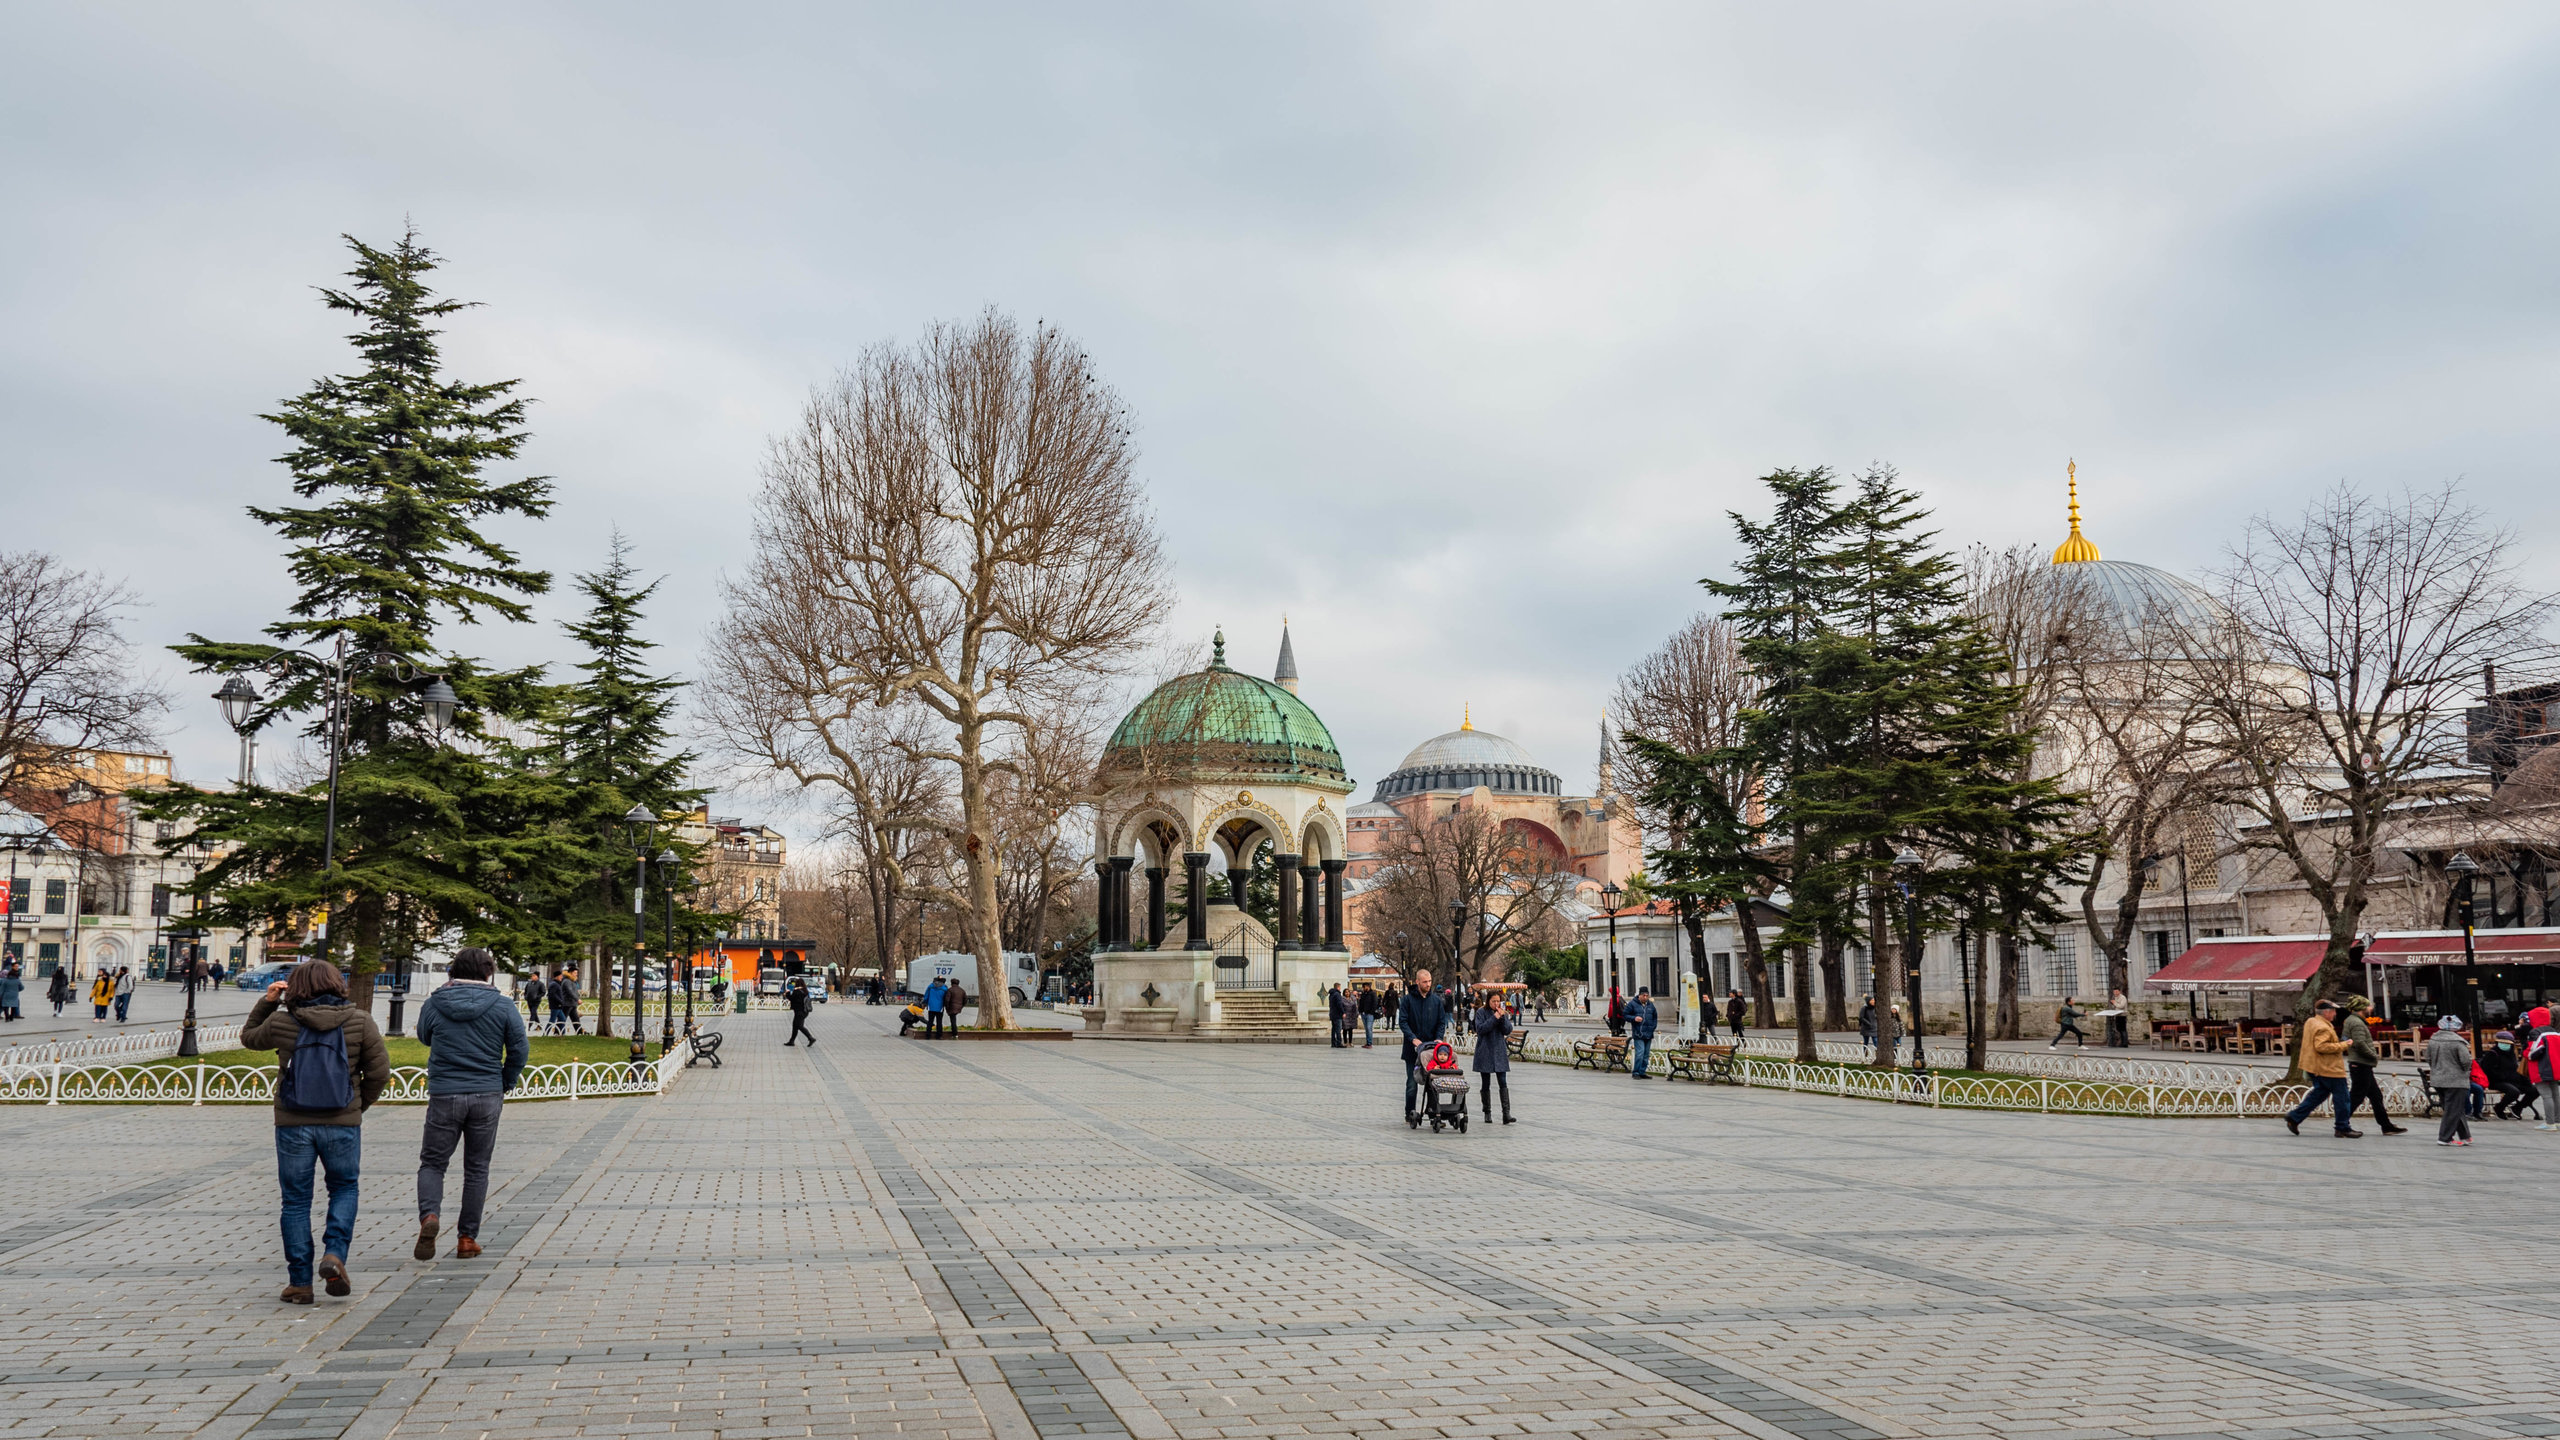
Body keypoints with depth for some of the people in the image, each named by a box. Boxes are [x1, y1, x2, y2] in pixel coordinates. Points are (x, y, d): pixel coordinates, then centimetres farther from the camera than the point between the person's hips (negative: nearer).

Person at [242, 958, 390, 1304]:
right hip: (342, 1124, 0)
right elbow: (379, 1071, -2)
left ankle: (299, 1283, 11)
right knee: (344, 1188, 19)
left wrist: (267, 1001, 18)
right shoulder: (359, 1022, -4)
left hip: (293, 1124, 0)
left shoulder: (281, 1023, -2)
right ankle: (335, 1254, -2)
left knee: (296, 1200, 10)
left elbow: (249, 1037, 20)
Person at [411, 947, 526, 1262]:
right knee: (477, 1169, 10)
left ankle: (429, 1216, -14)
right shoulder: (502, 1007, -3)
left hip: (444, 1095, 0)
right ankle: (467, 1238, 12)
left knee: (432, 1163, 12)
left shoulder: (433, 1005, -1)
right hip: (487, 1096, 0)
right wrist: (505, 1085, 12)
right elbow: (520, 1049, -4)